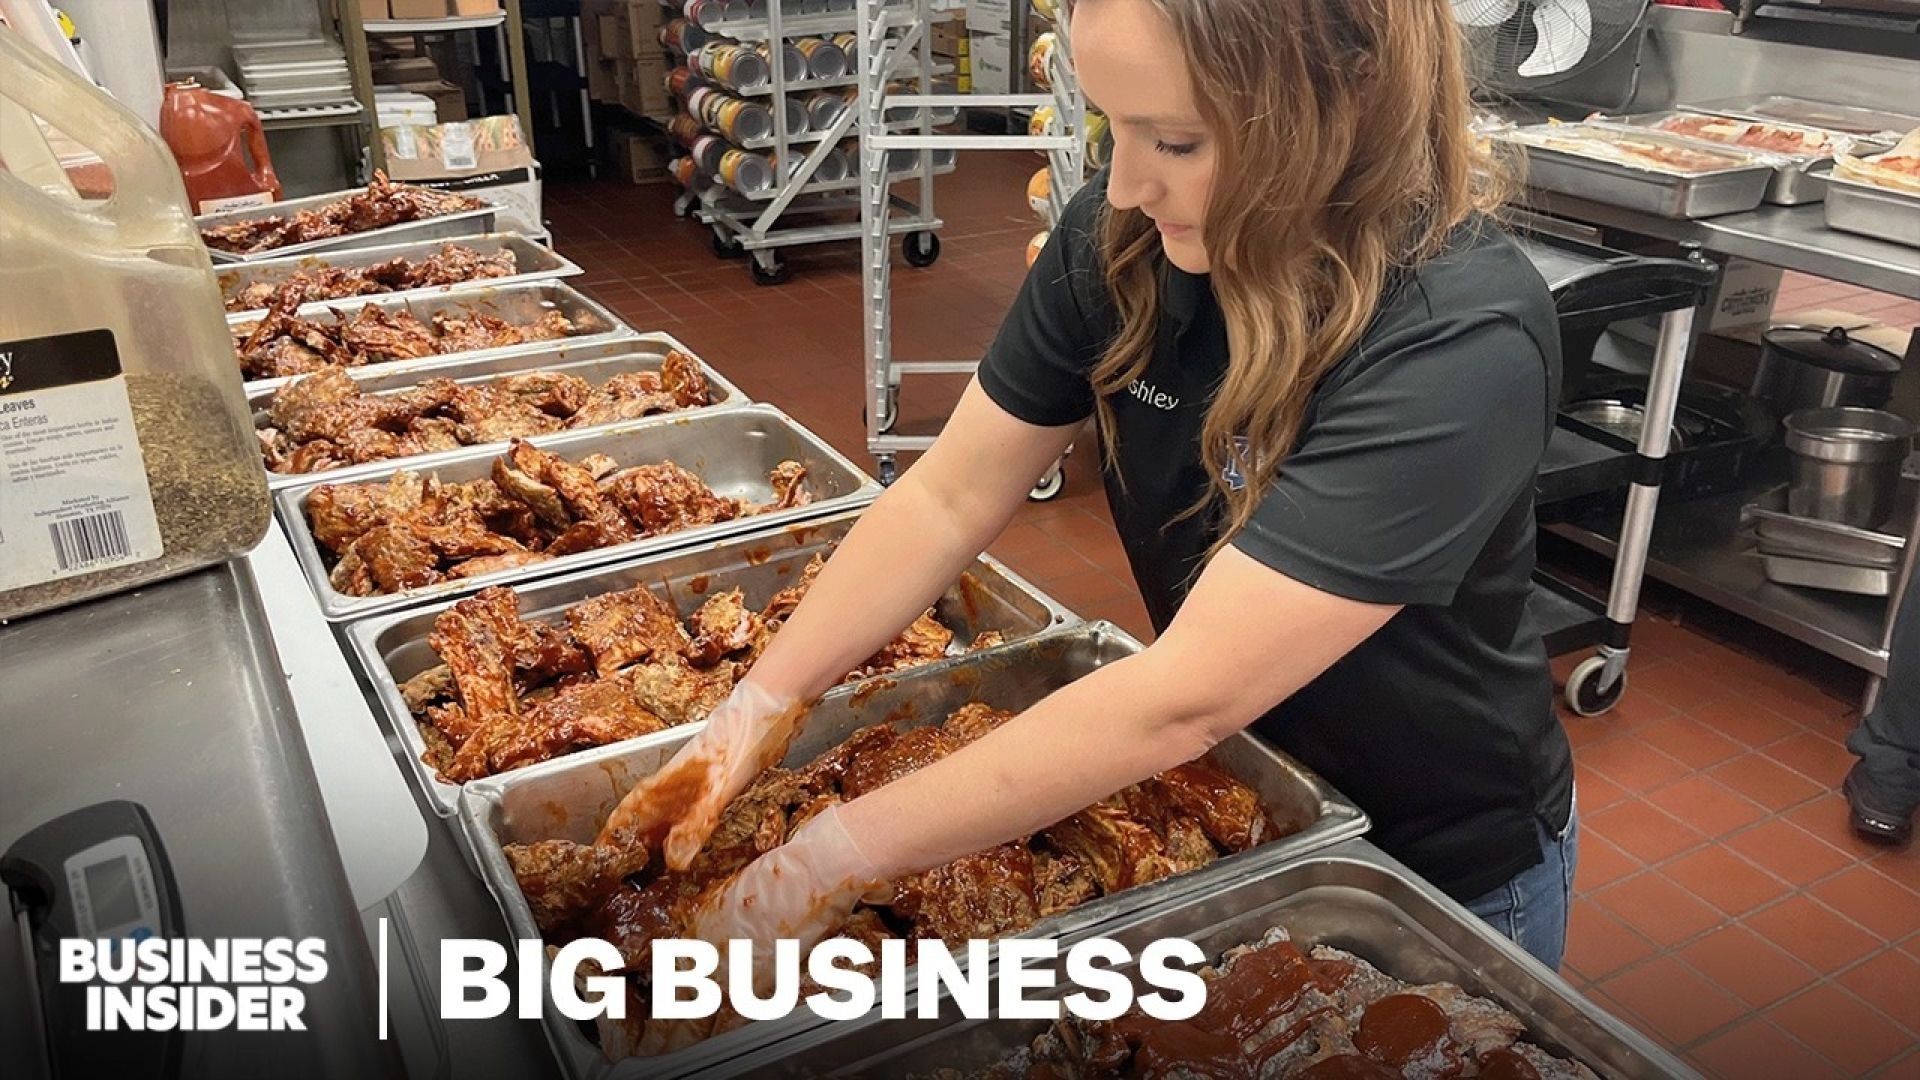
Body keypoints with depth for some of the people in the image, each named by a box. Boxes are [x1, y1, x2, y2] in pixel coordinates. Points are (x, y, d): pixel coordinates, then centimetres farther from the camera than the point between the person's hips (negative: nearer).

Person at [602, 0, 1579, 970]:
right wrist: (754, 714, -19)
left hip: (1445, 873, -4)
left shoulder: (1464, 343, -34)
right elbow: (950, 496, -11)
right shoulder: (1124, 237, -17)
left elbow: (1185, 699, -38)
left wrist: (833, 862, -35)